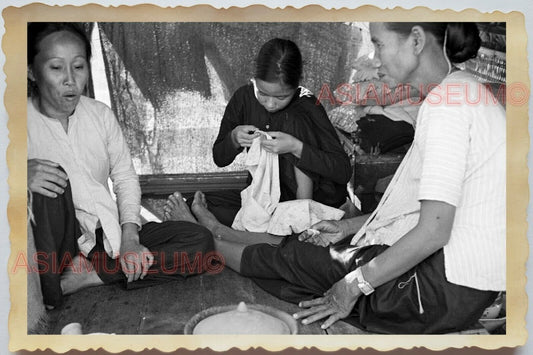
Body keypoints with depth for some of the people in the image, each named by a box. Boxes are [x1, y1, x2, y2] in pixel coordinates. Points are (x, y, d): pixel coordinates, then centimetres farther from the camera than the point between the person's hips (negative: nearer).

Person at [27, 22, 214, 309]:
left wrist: (129, 237, -9)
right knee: (52, 180, -33)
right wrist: (22, 176, -37)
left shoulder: (100, 114, 2)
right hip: (52, 245, -4)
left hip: (105, 236, 4)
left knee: (199, 240, -11)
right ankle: (49, 293, -21)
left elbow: (125, 177, 4)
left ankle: (81, 276, -16)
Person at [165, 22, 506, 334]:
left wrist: (354, 285, -16)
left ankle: (210, 243, 29)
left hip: (449, 288, -8)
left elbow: (433, 231, -25)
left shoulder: (448, 103, -20)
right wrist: (349, 226, 15)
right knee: (303, 246, 14)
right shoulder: (461, 91, 13)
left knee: (295, 258, 5)